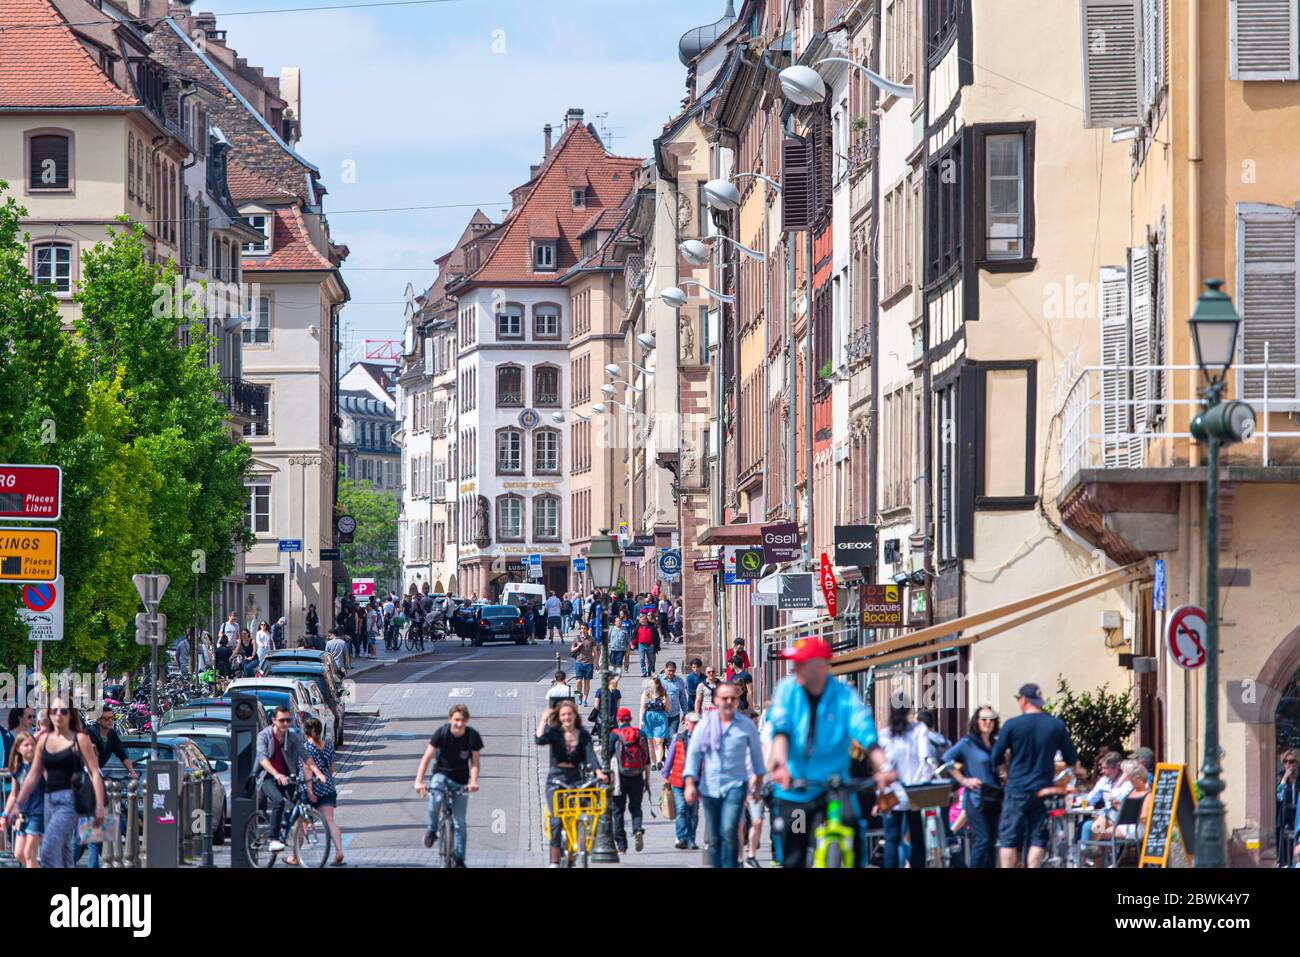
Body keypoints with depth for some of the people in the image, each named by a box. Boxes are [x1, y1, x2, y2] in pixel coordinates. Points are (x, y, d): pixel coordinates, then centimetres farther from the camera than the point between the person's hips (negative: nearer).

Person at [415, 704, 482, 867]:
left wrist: (473, 781, -30)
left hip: (460, 779, 1)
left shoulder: (473, 736, -16)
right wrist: (419, 781, -30)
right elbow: (427, 757, -19)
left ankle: (460, 860, 9)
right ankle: (432, 830, -6)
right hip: (441, 774, -1)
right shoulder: (442, 733, -19)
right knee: (436, 799, -33)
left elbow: (475, 762, -11)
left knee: (460, 822, -1)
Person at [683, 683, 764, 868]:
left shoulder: (746, 725, 0)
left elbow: (756, 752, 13)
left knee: (729, 830, -20)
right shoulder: (705, 724, 1)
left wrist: (758, 780, 21)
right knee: (713, 837, 7)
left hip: (735, 785, -2)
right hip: (710, 787, 2)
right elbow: (693, 753, 1)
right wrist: (690, 783, -8)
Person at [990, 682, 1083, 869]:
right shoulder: (1057, 725, 0)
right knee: (1038, 839, 6)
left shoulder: (1012, 725, -6)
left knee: (1008, 839, 3)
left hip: (1017, 790, -2)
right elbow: (1071, 759, 6)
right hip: (1043, 790, 2)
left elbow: (995, 759, -1)